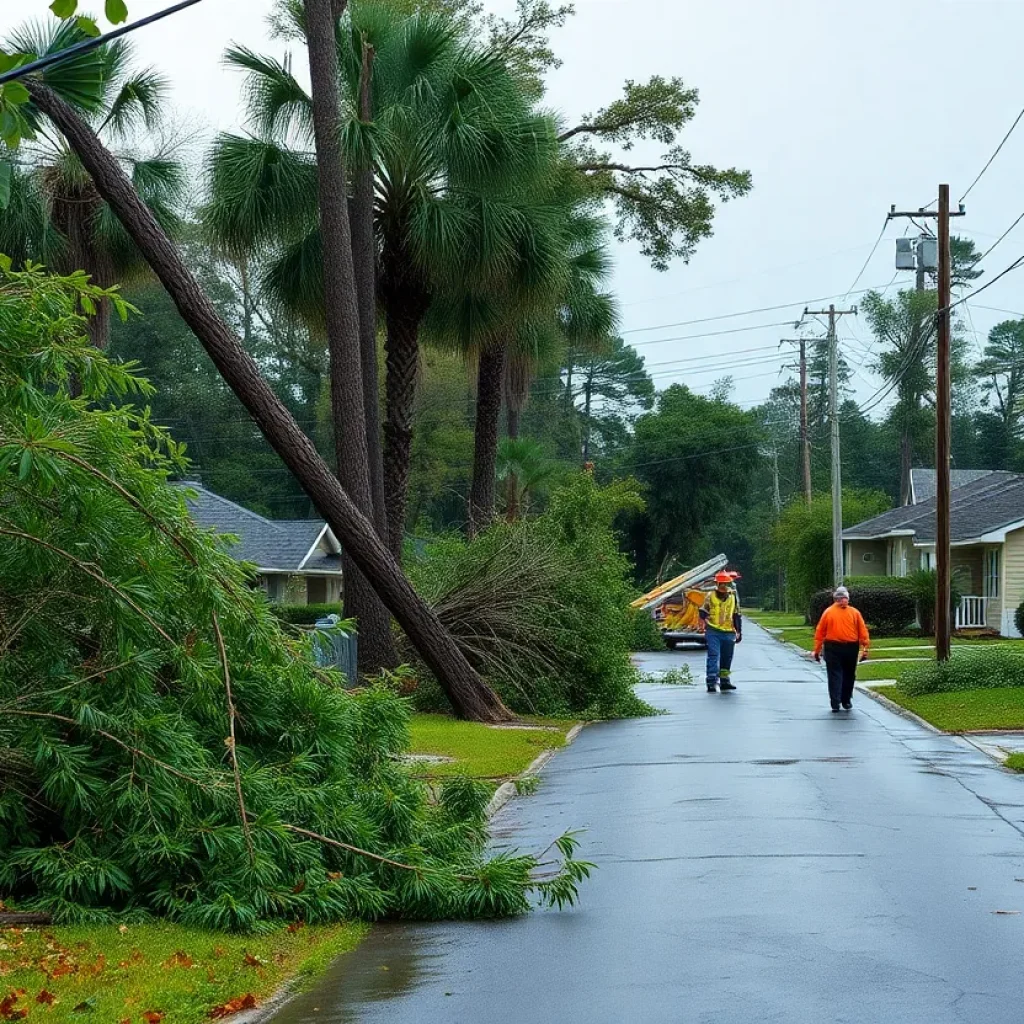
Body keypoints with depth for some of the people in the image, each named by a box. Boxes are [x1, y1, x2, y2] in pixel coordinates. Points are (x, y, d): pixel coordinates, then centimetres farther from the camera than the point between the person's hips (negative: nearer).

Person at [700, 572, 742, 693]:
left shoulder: (733, 597, 10)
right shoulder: (710, 596, 2)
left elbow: (737, 616, 16)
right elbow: (703, 612, 10)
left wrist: (739, 631, 15)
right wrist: (706, 621, -6)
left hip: (729, 632, 4)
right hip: (713, 632, -3)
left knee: (727, 658, 11)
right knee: (713, 656, -12)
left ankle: (724, 680, 24)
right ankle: (712, 682, -14)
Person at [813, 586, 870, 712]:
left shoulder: (828, 612, 0)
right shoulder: (855, 613, 1)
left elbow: (819, 633, -1)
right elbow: (863, 632, -1)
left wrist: (817, 650, 3)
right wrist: (864, 649, 3)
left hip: (832, 648, -1)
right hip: (851, 648, 1)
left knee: (835, 675, 2)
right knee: (848, 675, 14)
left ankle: (835, 702, -7)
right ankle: (846, 702, 20)